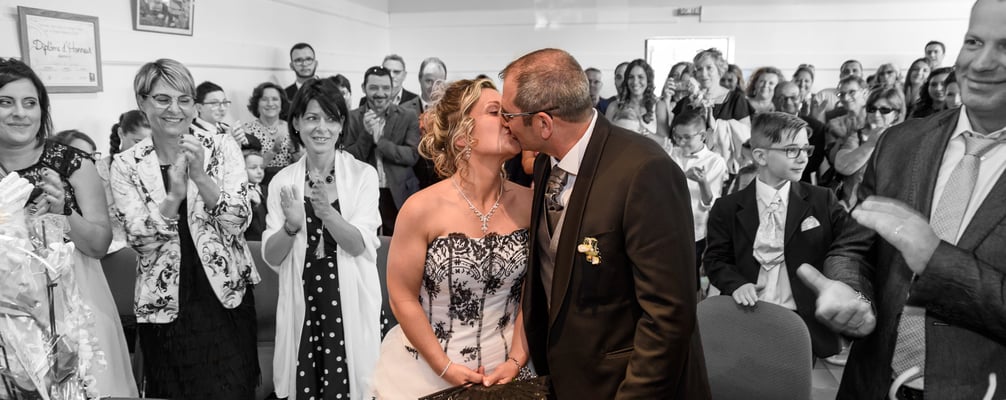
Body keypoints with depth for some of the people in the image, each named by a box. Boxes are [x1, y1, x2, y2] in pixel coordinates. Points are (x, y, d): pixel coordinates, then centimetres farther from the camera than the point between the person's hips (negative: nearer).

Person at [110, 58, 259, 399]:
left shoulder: (222, 147, -3)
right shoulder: (126, 164, -1)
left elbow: (238, 223, -10)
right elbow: (140, 241, -10)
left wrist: (200, 176, -24)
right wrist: (173, 195, -25)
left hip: (226, 295, 0)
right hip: (165, 304, 1)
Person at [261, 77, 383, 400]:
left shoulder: (363, 174, -4)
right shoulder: (283, 181, 2)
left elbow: (359, 245, -12)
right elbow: (271, 258, -1)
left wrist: (326, 212, -28)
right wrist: (291, 226, -21)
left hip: (349, 303, -2)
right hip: (301, 305, 2)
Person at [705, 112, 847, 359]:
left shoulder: (823, 201, 7)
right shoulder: (728, 208, 4)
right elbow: (716, 260, 4)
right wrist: (736, 283, -14)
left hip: (805, 323, 1)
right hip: (748, 318, 0)